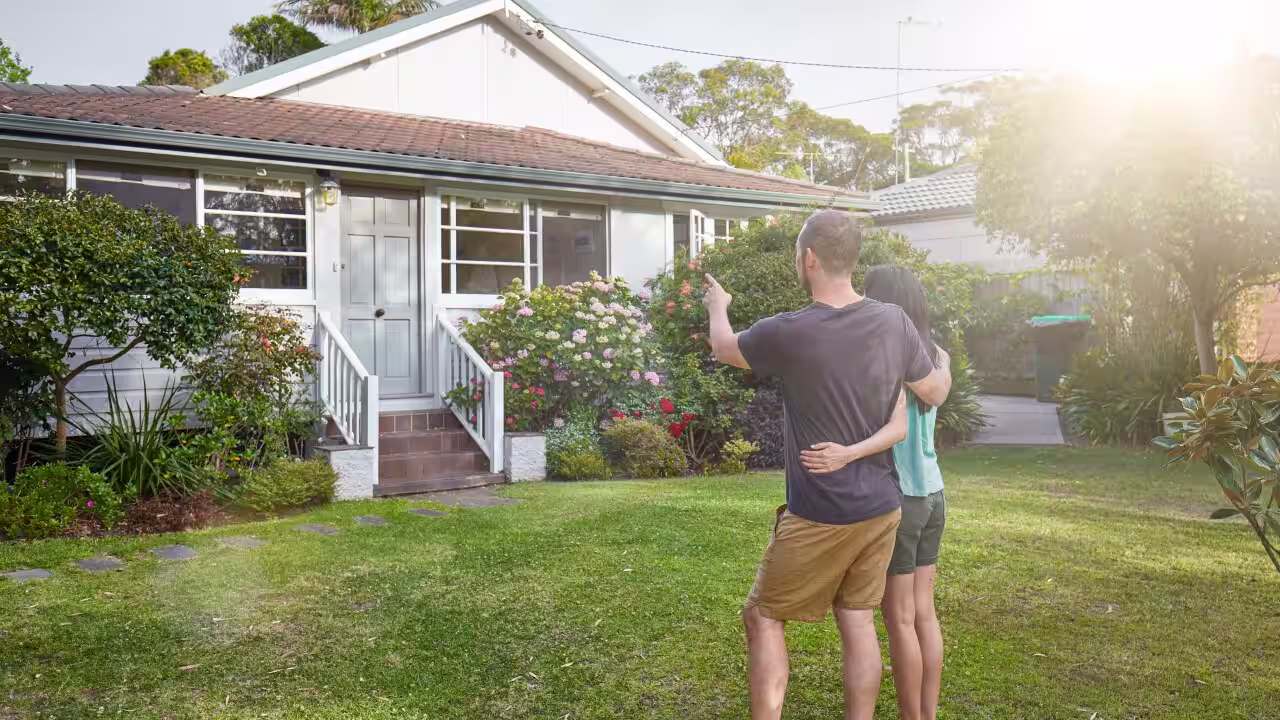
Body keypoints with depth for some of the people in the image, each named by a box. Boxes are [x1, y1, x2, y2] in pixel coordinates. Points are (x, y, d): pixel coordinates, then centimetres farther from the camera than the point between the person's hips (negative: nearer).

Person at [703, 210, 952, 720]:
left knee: (764, 618, 10)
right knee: (857, 621, 15)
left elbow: (723, 347, 3)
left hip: (820, 515, -5)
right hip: (881, 507, 6)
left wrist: (718, 305, 24)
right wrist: (942, 364, 32)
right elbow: (937, 394, 10)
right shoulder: (893, 323, -5)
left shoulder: (787, 333, -19)